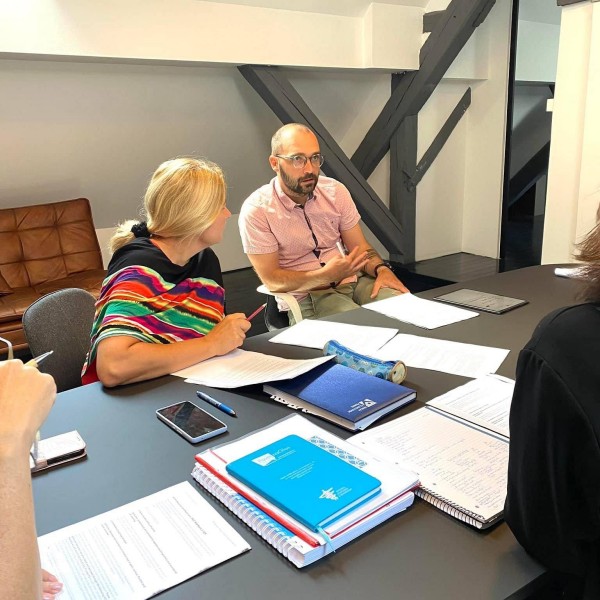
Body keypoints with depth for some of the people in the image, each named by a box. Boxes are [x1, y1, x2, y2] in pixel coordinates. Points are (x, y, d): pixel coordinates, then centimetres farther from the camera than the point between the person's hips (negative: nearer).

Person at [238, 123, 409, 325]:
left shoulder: (336, 191, 3)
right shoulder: (256, 210, -11)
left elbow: (361, 249, 7)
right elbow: (272, 280, -12)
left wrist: (381, 269, -16)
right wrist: (326, 275, -25)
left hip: (352, 280, 5)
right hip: (304, 296, -5)